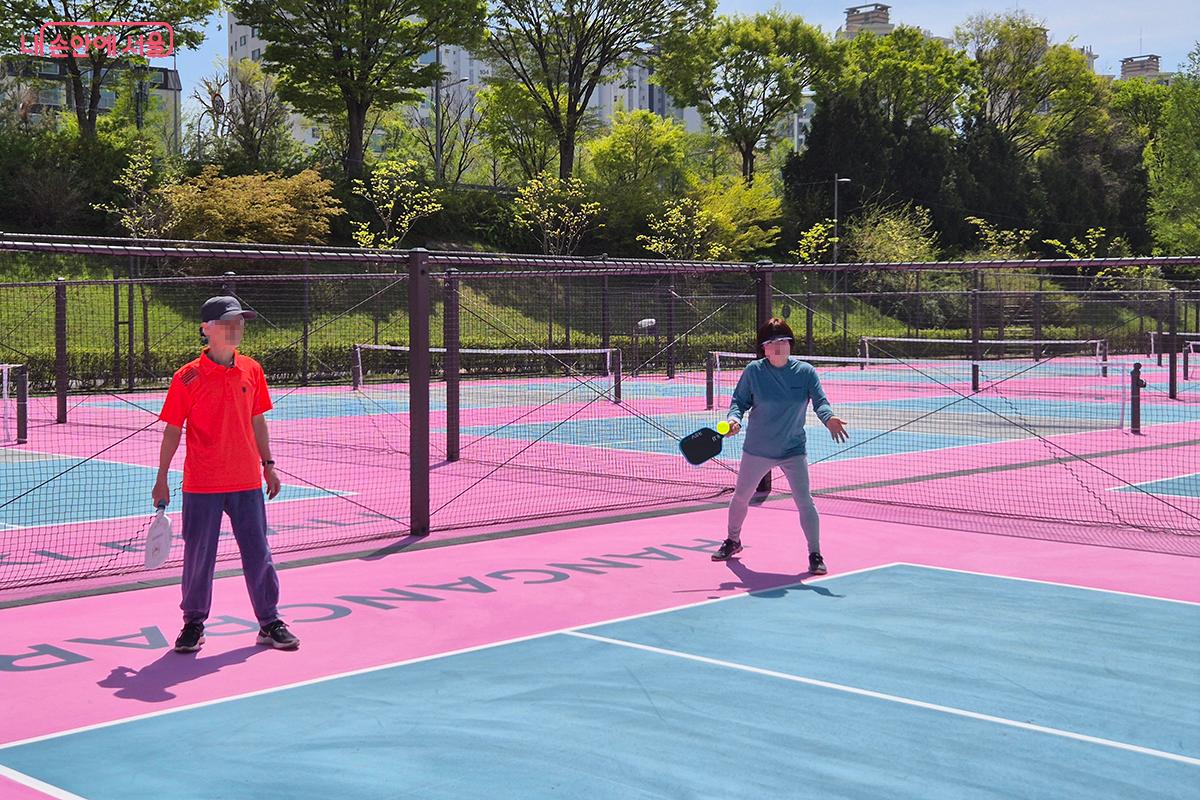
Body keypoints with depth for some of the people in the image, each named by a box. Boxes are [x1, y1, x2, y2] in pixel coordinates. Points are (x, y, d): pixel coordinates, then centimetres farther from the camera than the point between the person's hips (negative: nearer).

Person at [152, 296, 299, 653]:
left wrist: (268, 464, 14)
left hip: (247, 481, 3)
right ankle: (194, 623, 21)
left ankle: (270, 623, 17)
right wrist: (161, 480, -2)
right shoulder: (187, 377, -7)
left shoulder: (251, 370, 4)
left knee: (258, 552, 6)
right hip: (202, 485, -3)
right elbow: (173, 430, -2)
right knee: (199, 555, 5)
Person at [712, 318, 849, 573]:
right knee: (740, 497, 18)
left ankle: (815, 555, 0)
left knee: (804, 501, -11)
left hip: (793, 450, -1)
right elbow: (739, 400, -1)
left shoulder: (805, 371, -8)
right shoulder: (753, 371, -8)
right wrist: (735, 418, -21)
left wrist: (829, 418, -33)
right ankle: (733, 541, 43)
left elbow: (820, 401, -12)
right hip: (757, 450, 2)